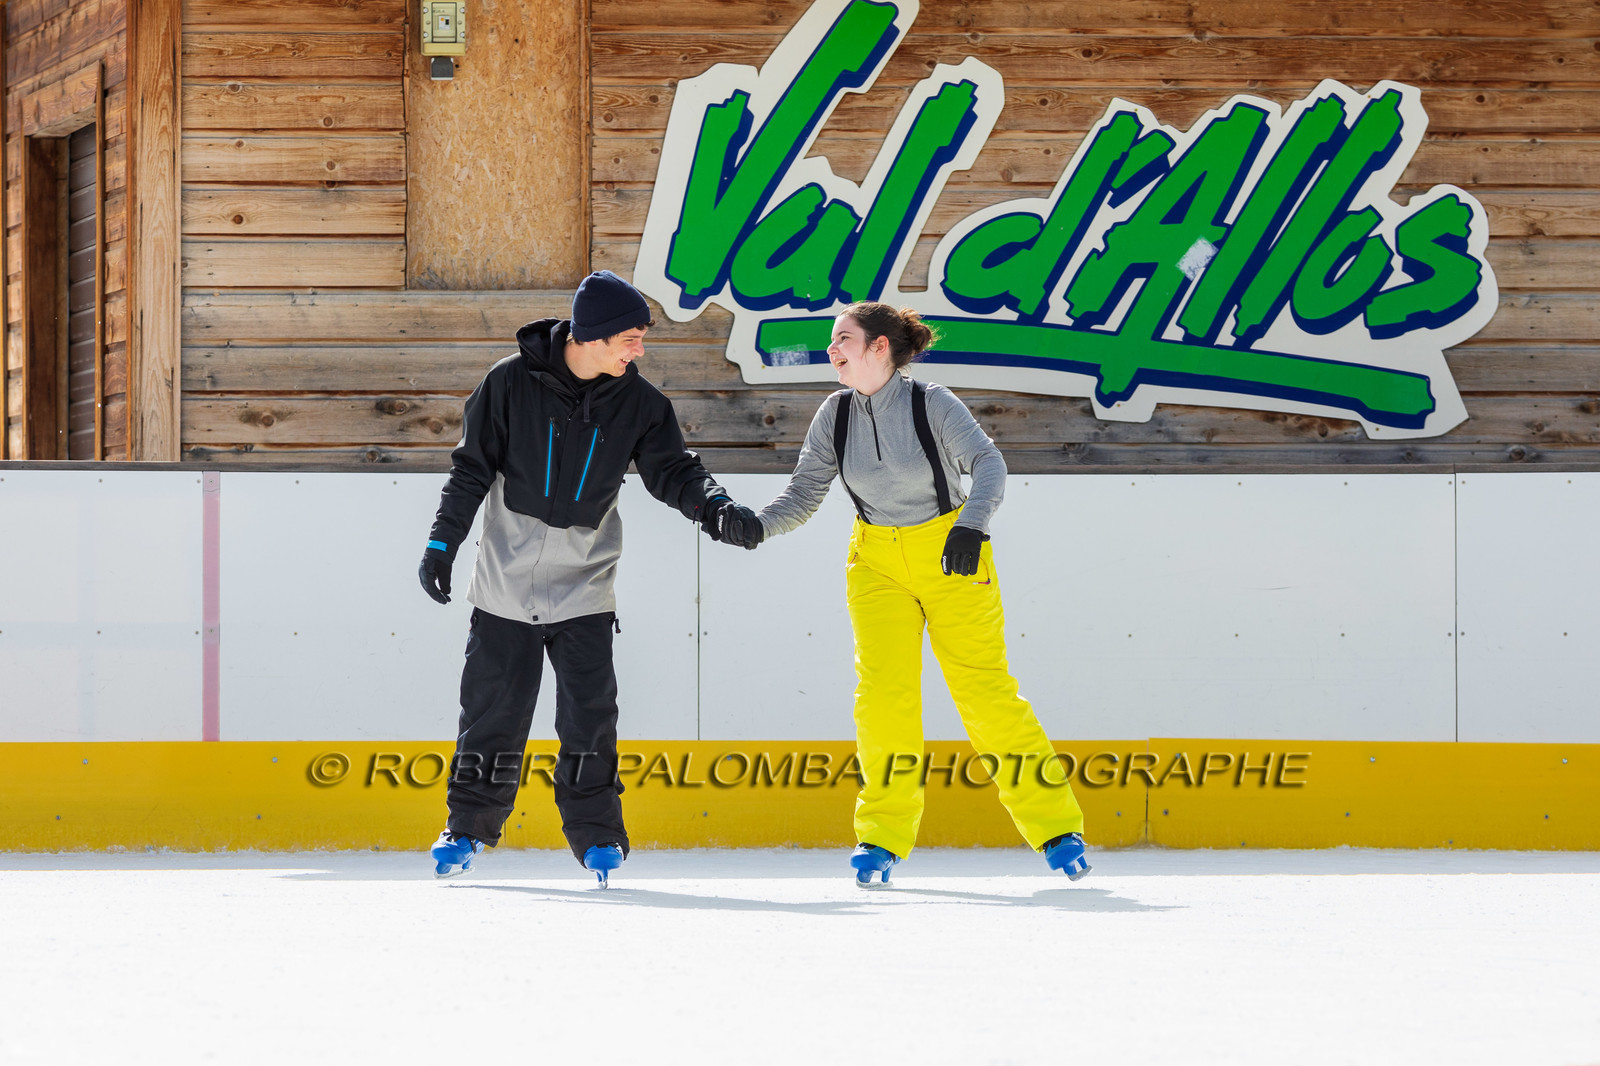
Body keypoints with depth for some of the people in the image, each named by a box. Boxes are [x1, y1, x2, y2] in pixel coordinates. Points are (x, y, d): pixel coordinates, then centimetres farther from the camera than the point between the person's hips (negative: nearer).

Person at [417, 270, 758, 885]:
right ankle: (468, 826, 18)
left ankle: (596, 834, 5)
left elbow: (671, 471, -1)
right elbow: (473, 467, -1)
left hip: (585, 587, 1)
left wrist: (713, 505, -21)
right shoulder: (512, 383, -9)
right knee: (493, 711, 3)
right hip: (507, 582, -1)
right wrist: (443, 542, -3)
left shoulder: (637, 401, -2)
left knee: (589, 716, -6)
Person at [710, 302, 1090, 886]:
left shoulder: (931, 403, -15)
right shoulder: (836, 415, -2)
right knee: (882, 692, -12)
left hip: (953, 559, -3)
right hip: (878, 563, 3)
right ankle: (883, 834, -2)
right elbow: (803, 493, 0)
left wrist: (971, 525, -41)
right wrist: (756, 526, -18)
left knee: (984, 689, -6)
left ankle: (1055, 825, 5)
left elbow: (987, 461, -24)